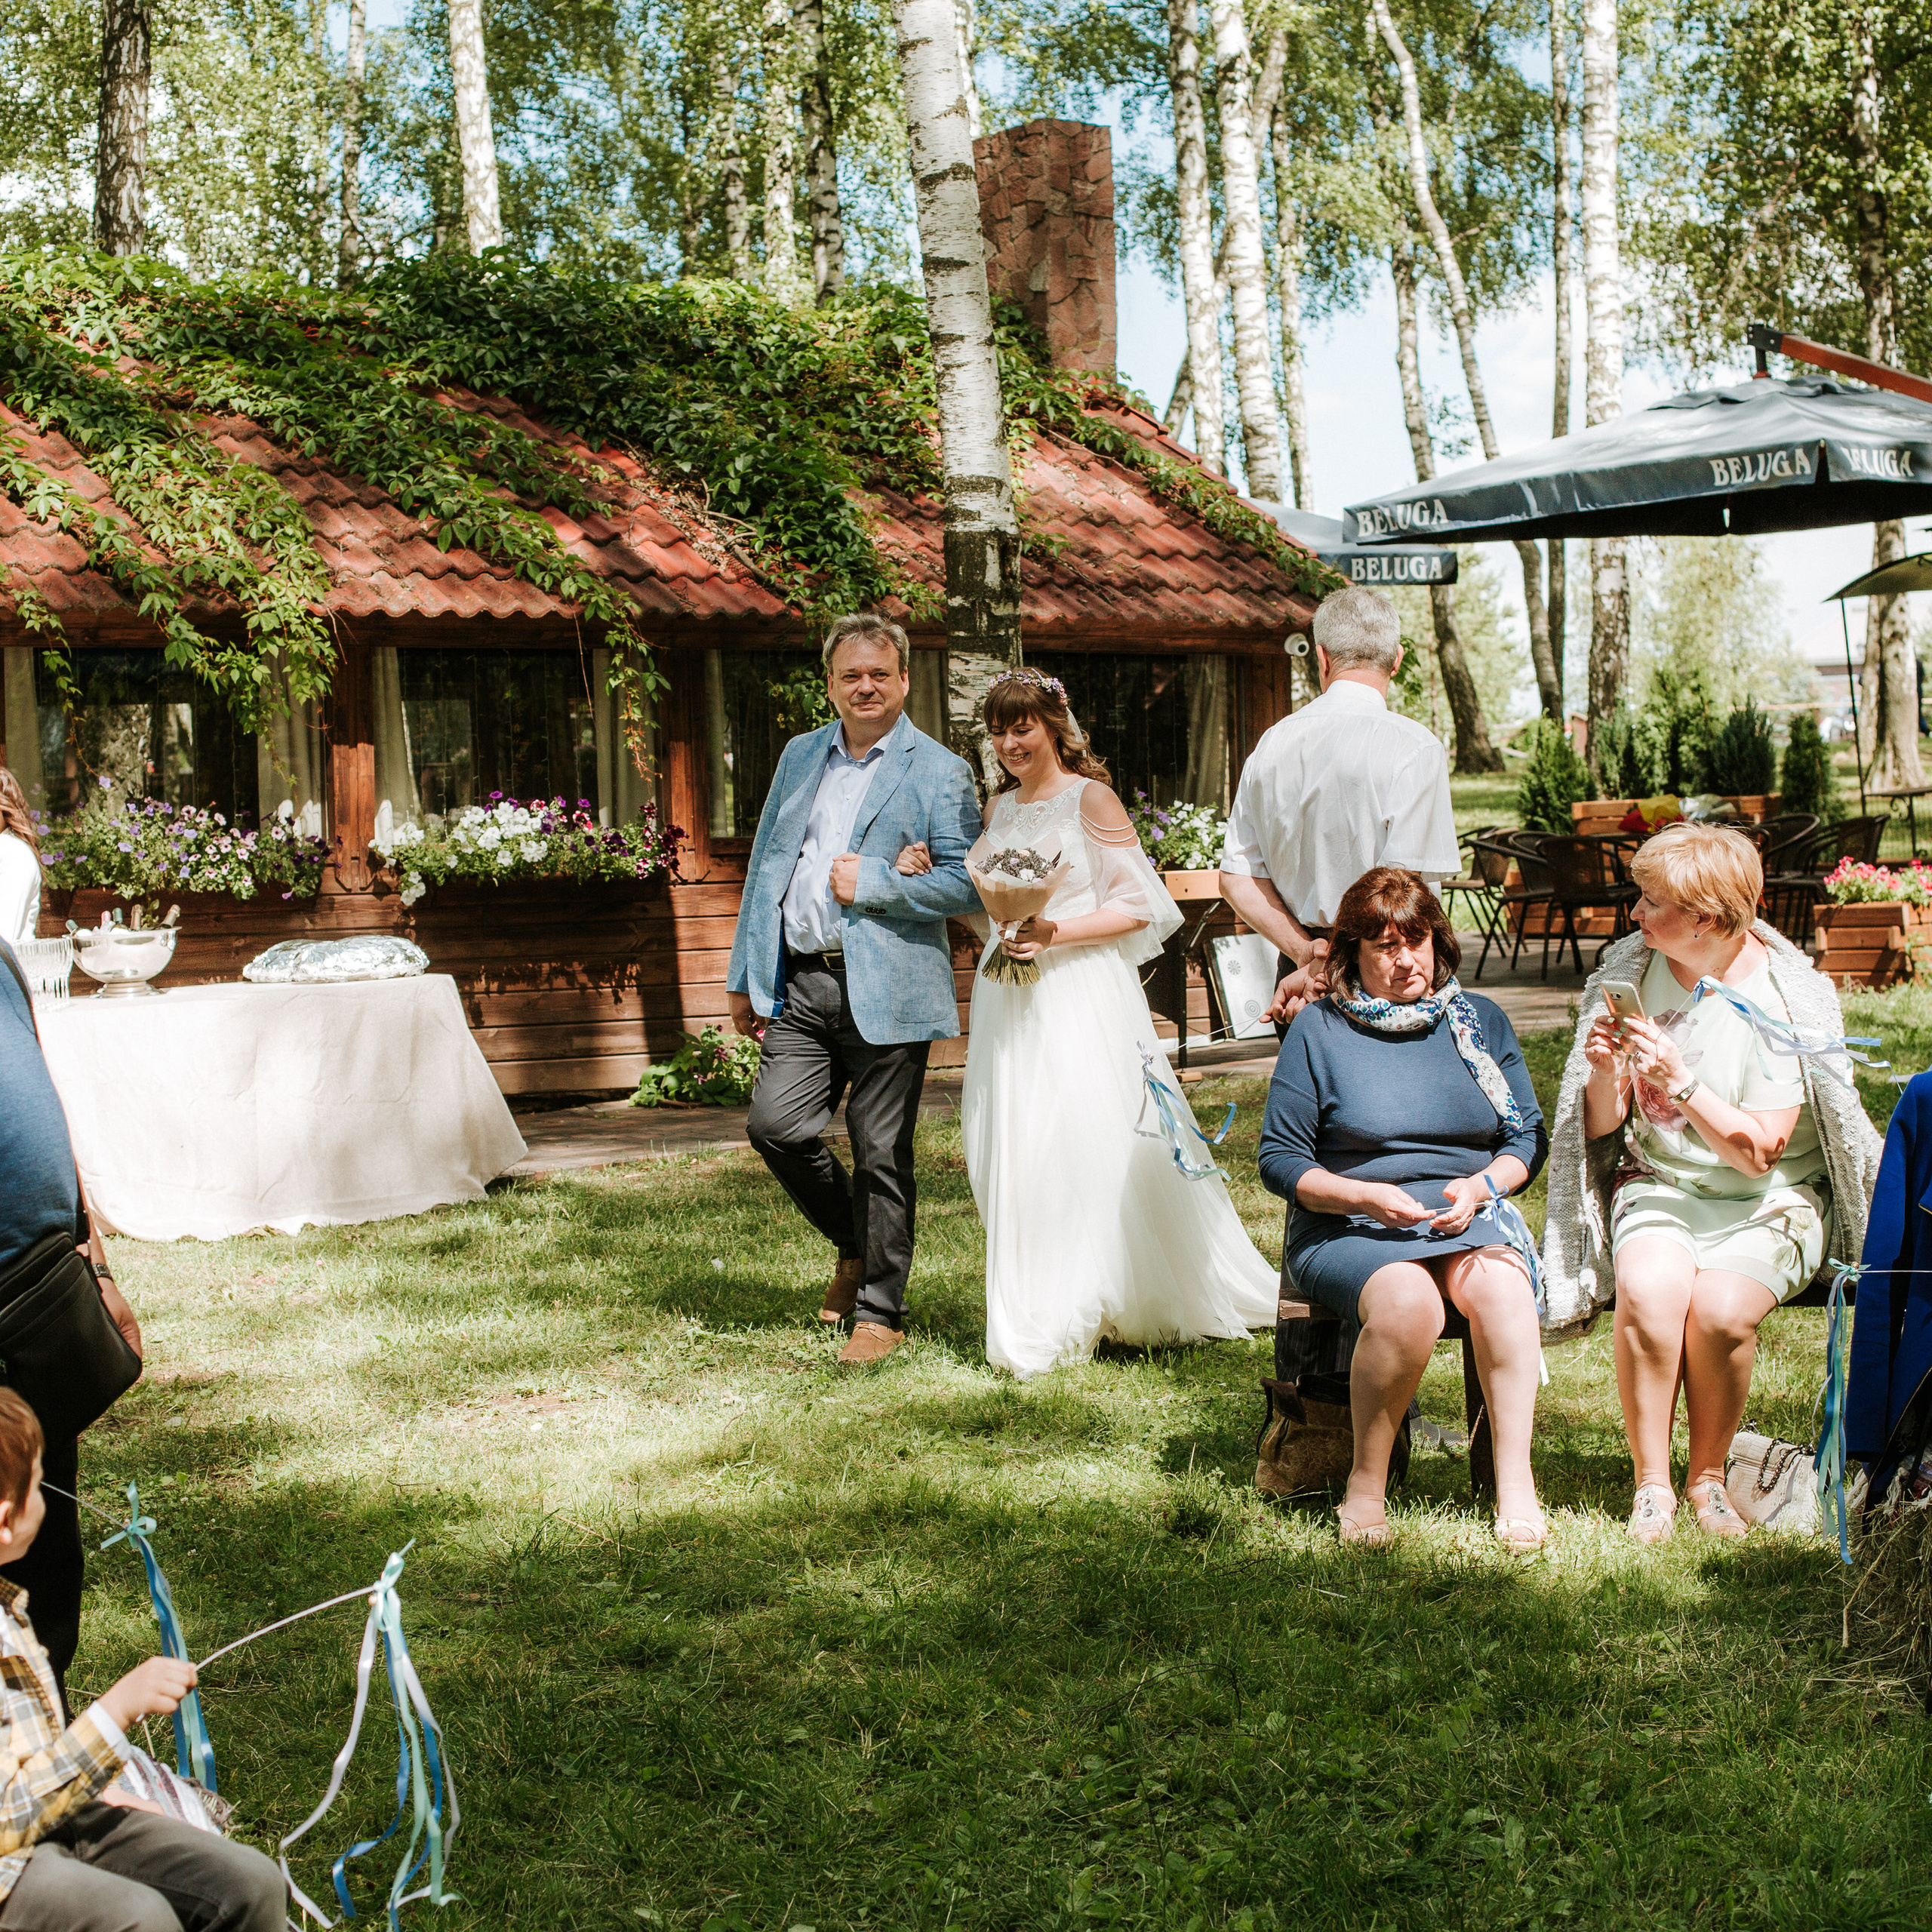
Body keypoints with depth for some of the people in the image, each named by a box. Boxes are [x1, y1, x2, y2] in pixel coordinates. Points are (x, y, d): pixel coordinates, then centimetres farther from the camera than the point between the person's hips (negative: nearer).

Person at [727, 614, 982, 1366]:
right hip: (800, 984, 5)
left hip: (885, 988, -5)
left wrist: (870, 881, -14)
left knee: (881, 1154, 1)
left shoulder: (939, 772, -2)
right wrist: (745, 977, 15)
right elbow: (766, 866, 18)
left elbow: (966, 883, -8)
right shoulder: (801, 755, 15)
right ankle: (857, 1247, 21)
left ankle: (879, 1311, 15)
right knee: (775, 1125, -5)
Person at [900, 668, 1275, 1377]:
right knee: (1014, 1147, 4)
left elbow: (1138, 907, -7)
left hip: (1080, 992, -6)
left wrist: (1057, 933, -17)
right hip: (1009, 997, 6)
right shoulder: (998, 806, 15)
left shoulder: (1090, 799, -4)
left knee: (1086, 1141, -8)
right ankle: (1036, 1320, 13)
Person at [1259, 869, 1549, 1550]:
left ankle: (1515, 1480, -26)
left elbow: (1528, 1138, 14)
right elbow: (1280, 1159, 2)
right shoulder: (1318, 1029, 4)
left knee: (1499, 1284, -33)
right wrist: (1367, 1197, -14)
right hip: (1350, 1223, -2)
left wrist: (1479, 1186, -7)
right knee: (1408, 1302, -36)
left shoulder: (1480, 1021, 14)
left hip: (1470, 1210, 3)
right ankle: (1367, 1484, -19)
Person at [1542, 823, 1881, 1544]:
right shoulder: (1632, 971, 0)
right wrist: (1604, 1073, -15)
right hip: (1659, 1183, 2)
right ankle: (1652, 1483, -15)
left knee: (1720, 1308, -30)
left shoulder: (1786, 998, -13)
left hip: (1771, 1201, -2)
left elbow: (1759, 1151, -16)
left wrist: (1680, 1082, -25)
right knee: (1647, 1290, -29)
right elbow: (1603, 1129, 6)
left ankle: (1709, 1474, -4)